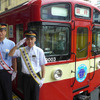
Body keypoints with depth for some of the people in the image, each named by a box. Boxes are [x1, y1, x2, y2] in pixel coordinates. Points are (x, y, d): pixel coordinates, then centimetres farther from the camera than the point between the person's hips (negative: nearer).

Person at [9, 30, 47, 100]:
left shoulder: (39, 51, -6)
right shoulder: (22, 50, 1)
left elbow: (43, 65, -3)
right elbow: (10, 54, -4)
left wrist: (43, 78, -4)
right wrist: (18, 45, -13)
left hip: (36, 77, -2)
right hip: (26, 77, 2)